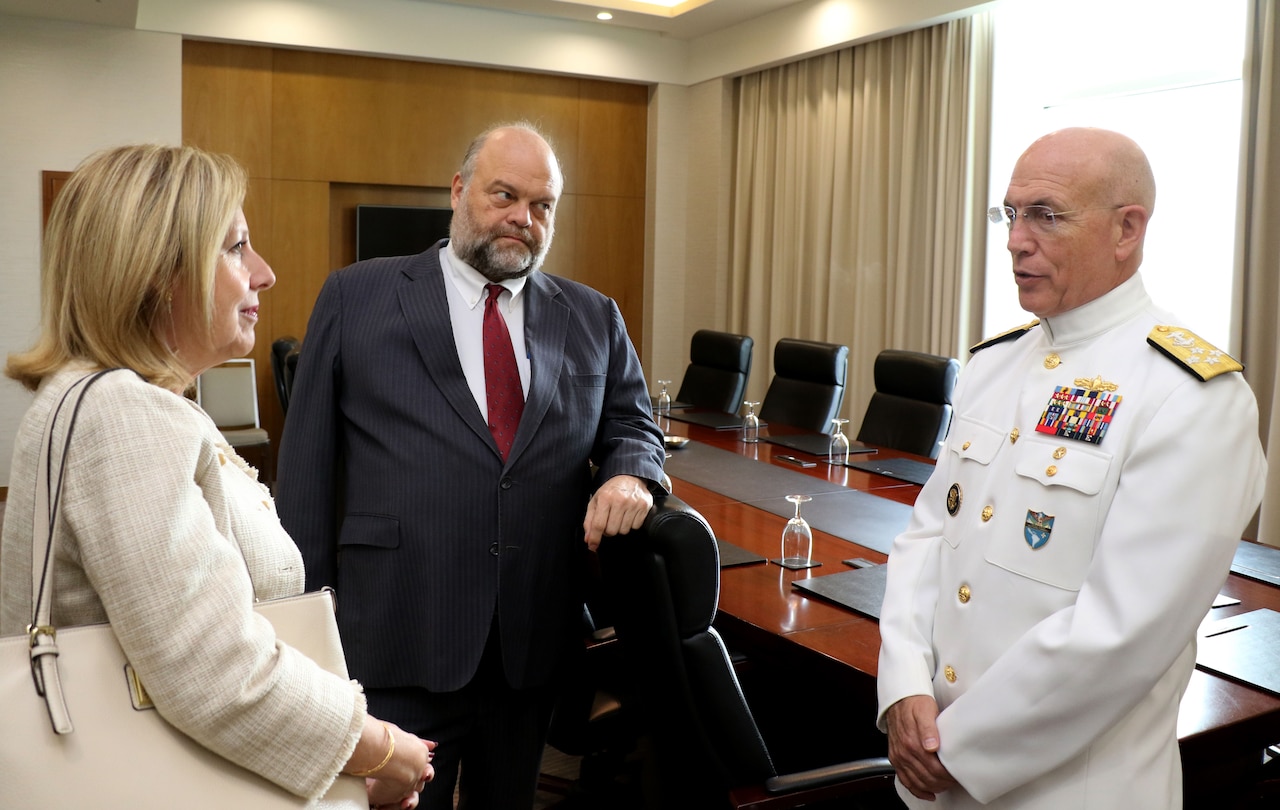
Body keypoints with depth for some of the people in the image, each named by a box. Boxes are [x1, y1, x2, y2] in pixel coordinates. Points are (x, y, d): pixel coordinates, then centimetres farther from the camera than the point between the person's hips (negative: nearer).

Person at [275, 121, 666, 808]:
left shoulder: (593, 319, 9)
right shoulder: (356, 298, 2)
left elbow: (632, 424, 14)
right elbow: (307, 462, 2)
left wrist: (628, 475, -11)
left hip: (535, 643, 3)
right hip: (398, 640, -3)